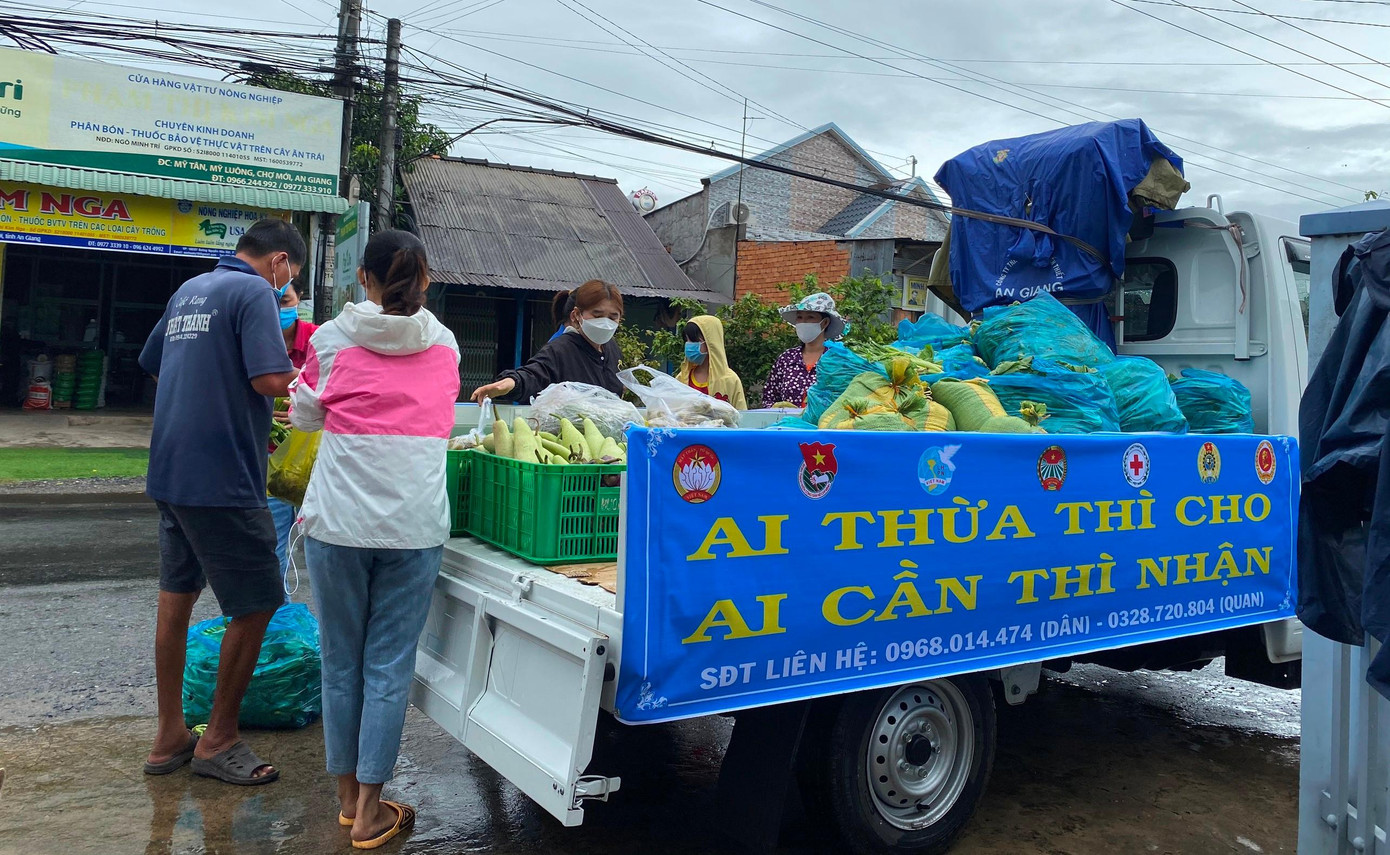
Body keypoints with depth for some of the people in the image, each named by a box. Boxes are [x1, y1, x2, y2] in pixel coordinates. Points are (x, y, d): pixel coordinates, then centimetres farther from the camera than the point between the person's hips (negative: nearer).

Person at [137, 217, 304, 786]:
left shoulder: (188, 290, 16)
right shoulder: (254, 292, -11)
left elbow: (153, 365, 26)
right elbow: (271, 380, -23)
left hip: (170, 471, 10)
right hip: (221, 478, -9)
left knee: (176, 597, 15)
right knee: (256, 604, 2)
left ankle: (169, 738, 25)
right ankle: (219, 741, 12)